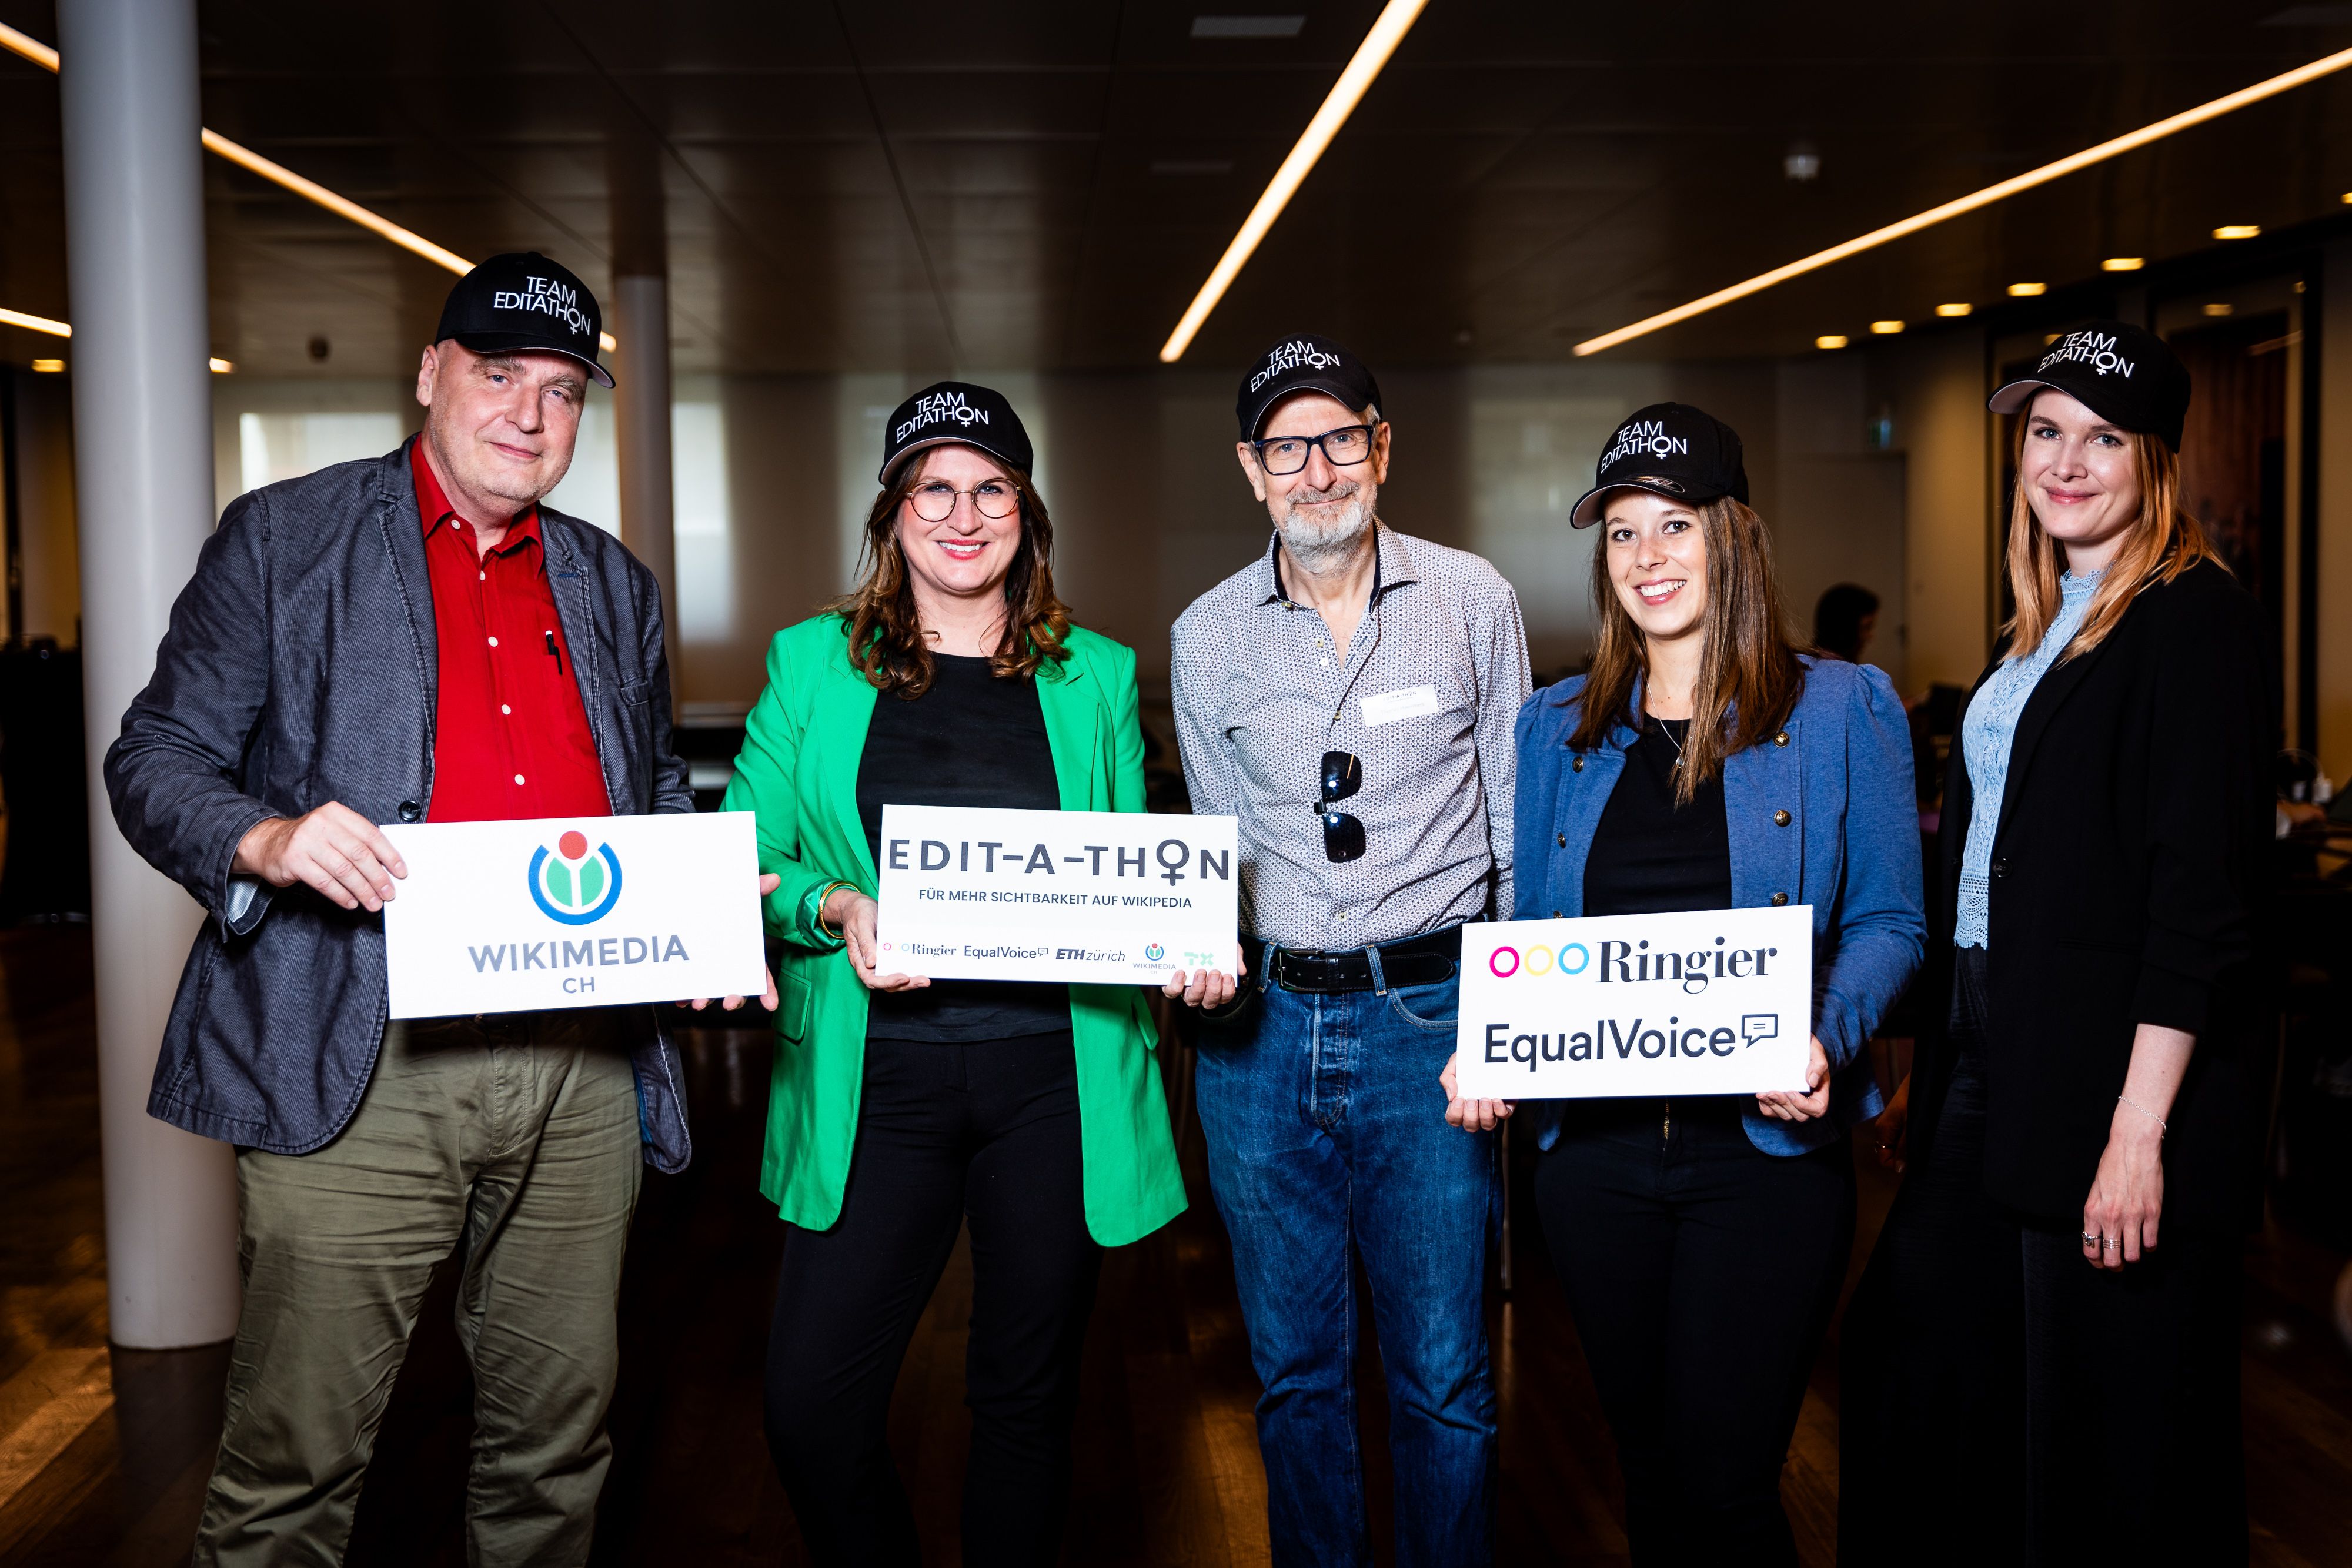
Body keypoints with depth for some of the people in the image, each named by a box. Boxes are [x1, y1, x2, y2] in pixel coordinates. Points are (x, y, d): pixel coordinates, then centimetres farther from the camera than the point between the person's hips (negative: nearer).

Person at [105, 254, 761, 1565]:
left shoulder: (616, 586, 18)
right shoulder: (283, 537, 5)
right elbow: (156, 758, 2)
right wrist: (267, 839, -19)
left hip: (583, 1071, 4)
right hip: (358, 1070, -4)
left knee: (561, 1439, 13)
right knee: (295, 1462, 2)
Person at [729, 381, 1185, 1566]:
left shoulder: (1097, 677, 10)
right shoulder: (812, 665, 8)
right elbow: (744, 863, 6)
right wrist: (832, 908, -14)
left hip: (1056, 1077, 1)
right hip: (876, 1078, 0)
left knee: (1027, 1394, 12)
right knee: (810, 1407, -5)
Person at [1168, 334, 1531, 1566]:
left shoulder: (1473, 600, 0)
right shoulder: (1207, 636, 5)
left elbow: (1518, 820, 4)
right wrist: (1208, 961, -5)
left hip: (1429, 1015, -2)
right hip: (1261, 1026, 2)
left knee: (1444, 1379, 5)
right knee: (1295, 1370, 14)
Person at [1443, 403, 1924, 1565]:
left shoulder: (1842, 708, 0)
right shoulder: (1556, 725, 10)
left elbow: (1888, 922, 0)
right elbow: (1529, 932, 12)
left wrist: (1825, 1038, -19)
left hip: (1765, 1146, -3)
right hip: (1593, 1149, 4)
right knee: (1649, 1467, 15)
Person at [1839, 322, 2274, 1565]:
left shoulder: (2197, 623, -11)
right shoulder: (2042, 625, 15)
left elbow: (2200, 900, -18)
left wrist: (2140, 1130, -22)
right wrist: (1929, 1066, 14)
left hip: (2111, 1071, -8)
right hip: (1992, 1057, 9)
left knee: (2110, 1429, 3)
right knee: (1912, 1337, 14)